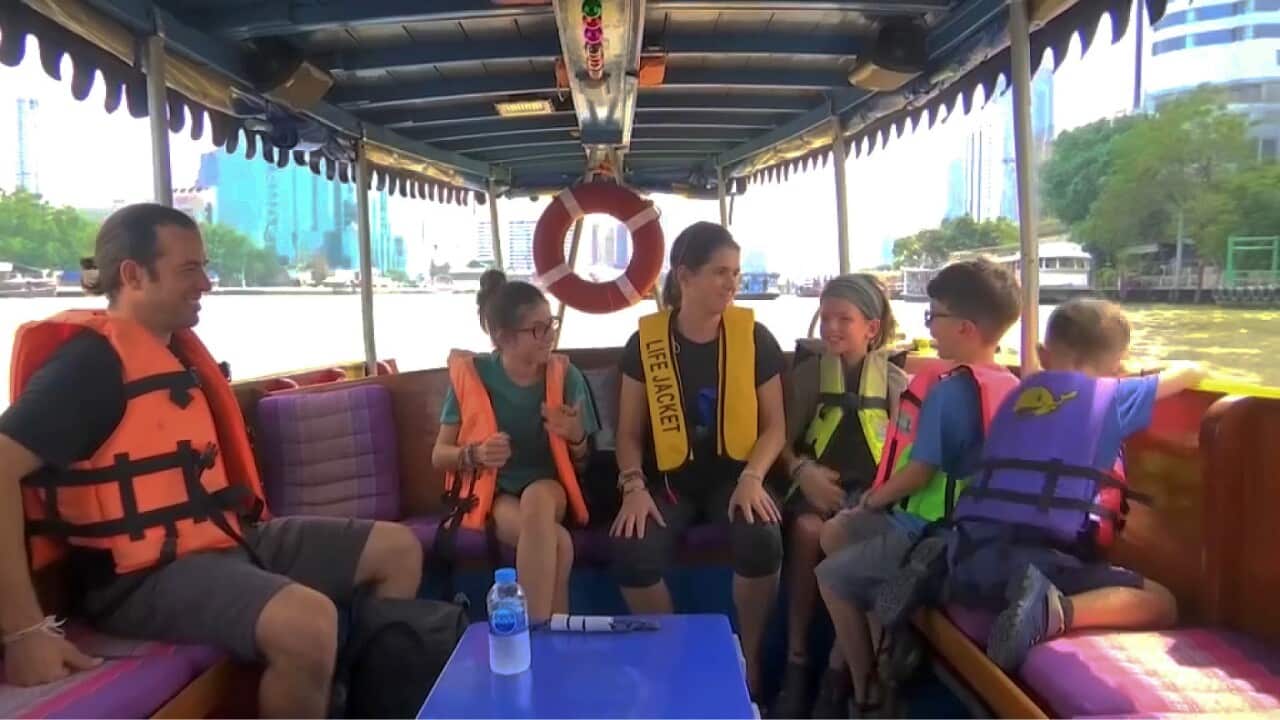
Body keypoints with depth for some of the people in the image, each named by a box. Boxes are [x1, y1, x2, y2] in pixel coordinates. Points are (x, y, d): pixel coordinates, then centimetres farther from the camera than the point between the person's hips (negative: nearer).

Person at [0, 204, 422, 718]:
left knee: (397, 548, 7)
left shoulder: (176, 347, 14)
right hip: (147, 572, -9)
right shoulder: (93, 361, -15)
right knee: (308, 622, -36)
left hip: (224, 539, 9)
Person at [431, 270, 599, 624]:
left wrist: (576, 438, -20)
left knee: (537, 497, -37)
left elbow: (584, 464, 3)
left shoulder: (565, 375, -5)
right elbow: (439, 455, -2)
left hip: (549, 488, 2)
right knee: (556, 542, -33)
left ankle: (537, 630, -28)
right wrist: (475, 454, -24)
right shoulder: (471, 375, -9)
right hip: (492, 492, -1)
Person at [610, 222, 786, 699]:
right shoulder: (645, 341, -3)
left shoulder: (754, 338, -2)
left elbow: (774, 425, 1)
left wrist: (752, 478, -16)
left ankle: (749, 658, -1)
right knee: (632, 554, -27)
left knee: (762, 542, -31)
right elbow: (629, 431, 2)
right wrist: (634, 486, -15)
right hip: (669, 480, 0)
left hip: (733, 475, 0)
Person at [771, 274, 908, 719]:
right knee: (807, 528, -34)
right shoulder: (805, 374, 9)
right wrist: (802, 471, -16)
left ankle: (837, 669, -23)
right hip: (818, 482, 1)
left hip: (871, 486, 0)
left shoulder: (895, 380, 8)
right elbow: (782, 440, 5)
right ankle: (796, 660, -22)